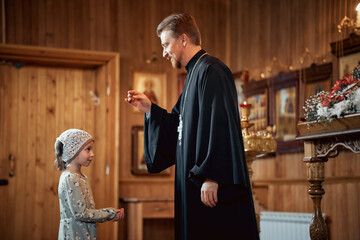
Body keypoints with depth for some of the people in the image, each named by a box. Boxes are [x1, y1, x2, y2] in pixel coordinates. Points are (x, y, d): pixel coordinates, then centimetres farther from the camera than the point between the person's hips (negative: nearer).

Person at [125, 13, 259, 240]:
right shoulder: (195, 74, 20)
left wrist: (210, 176, -25)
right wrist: (149, 108, 18)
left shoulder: (210, 70, -12)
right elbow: (181, 128, 24)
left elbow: (219, 125, -21)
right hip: (196, 184, 10)